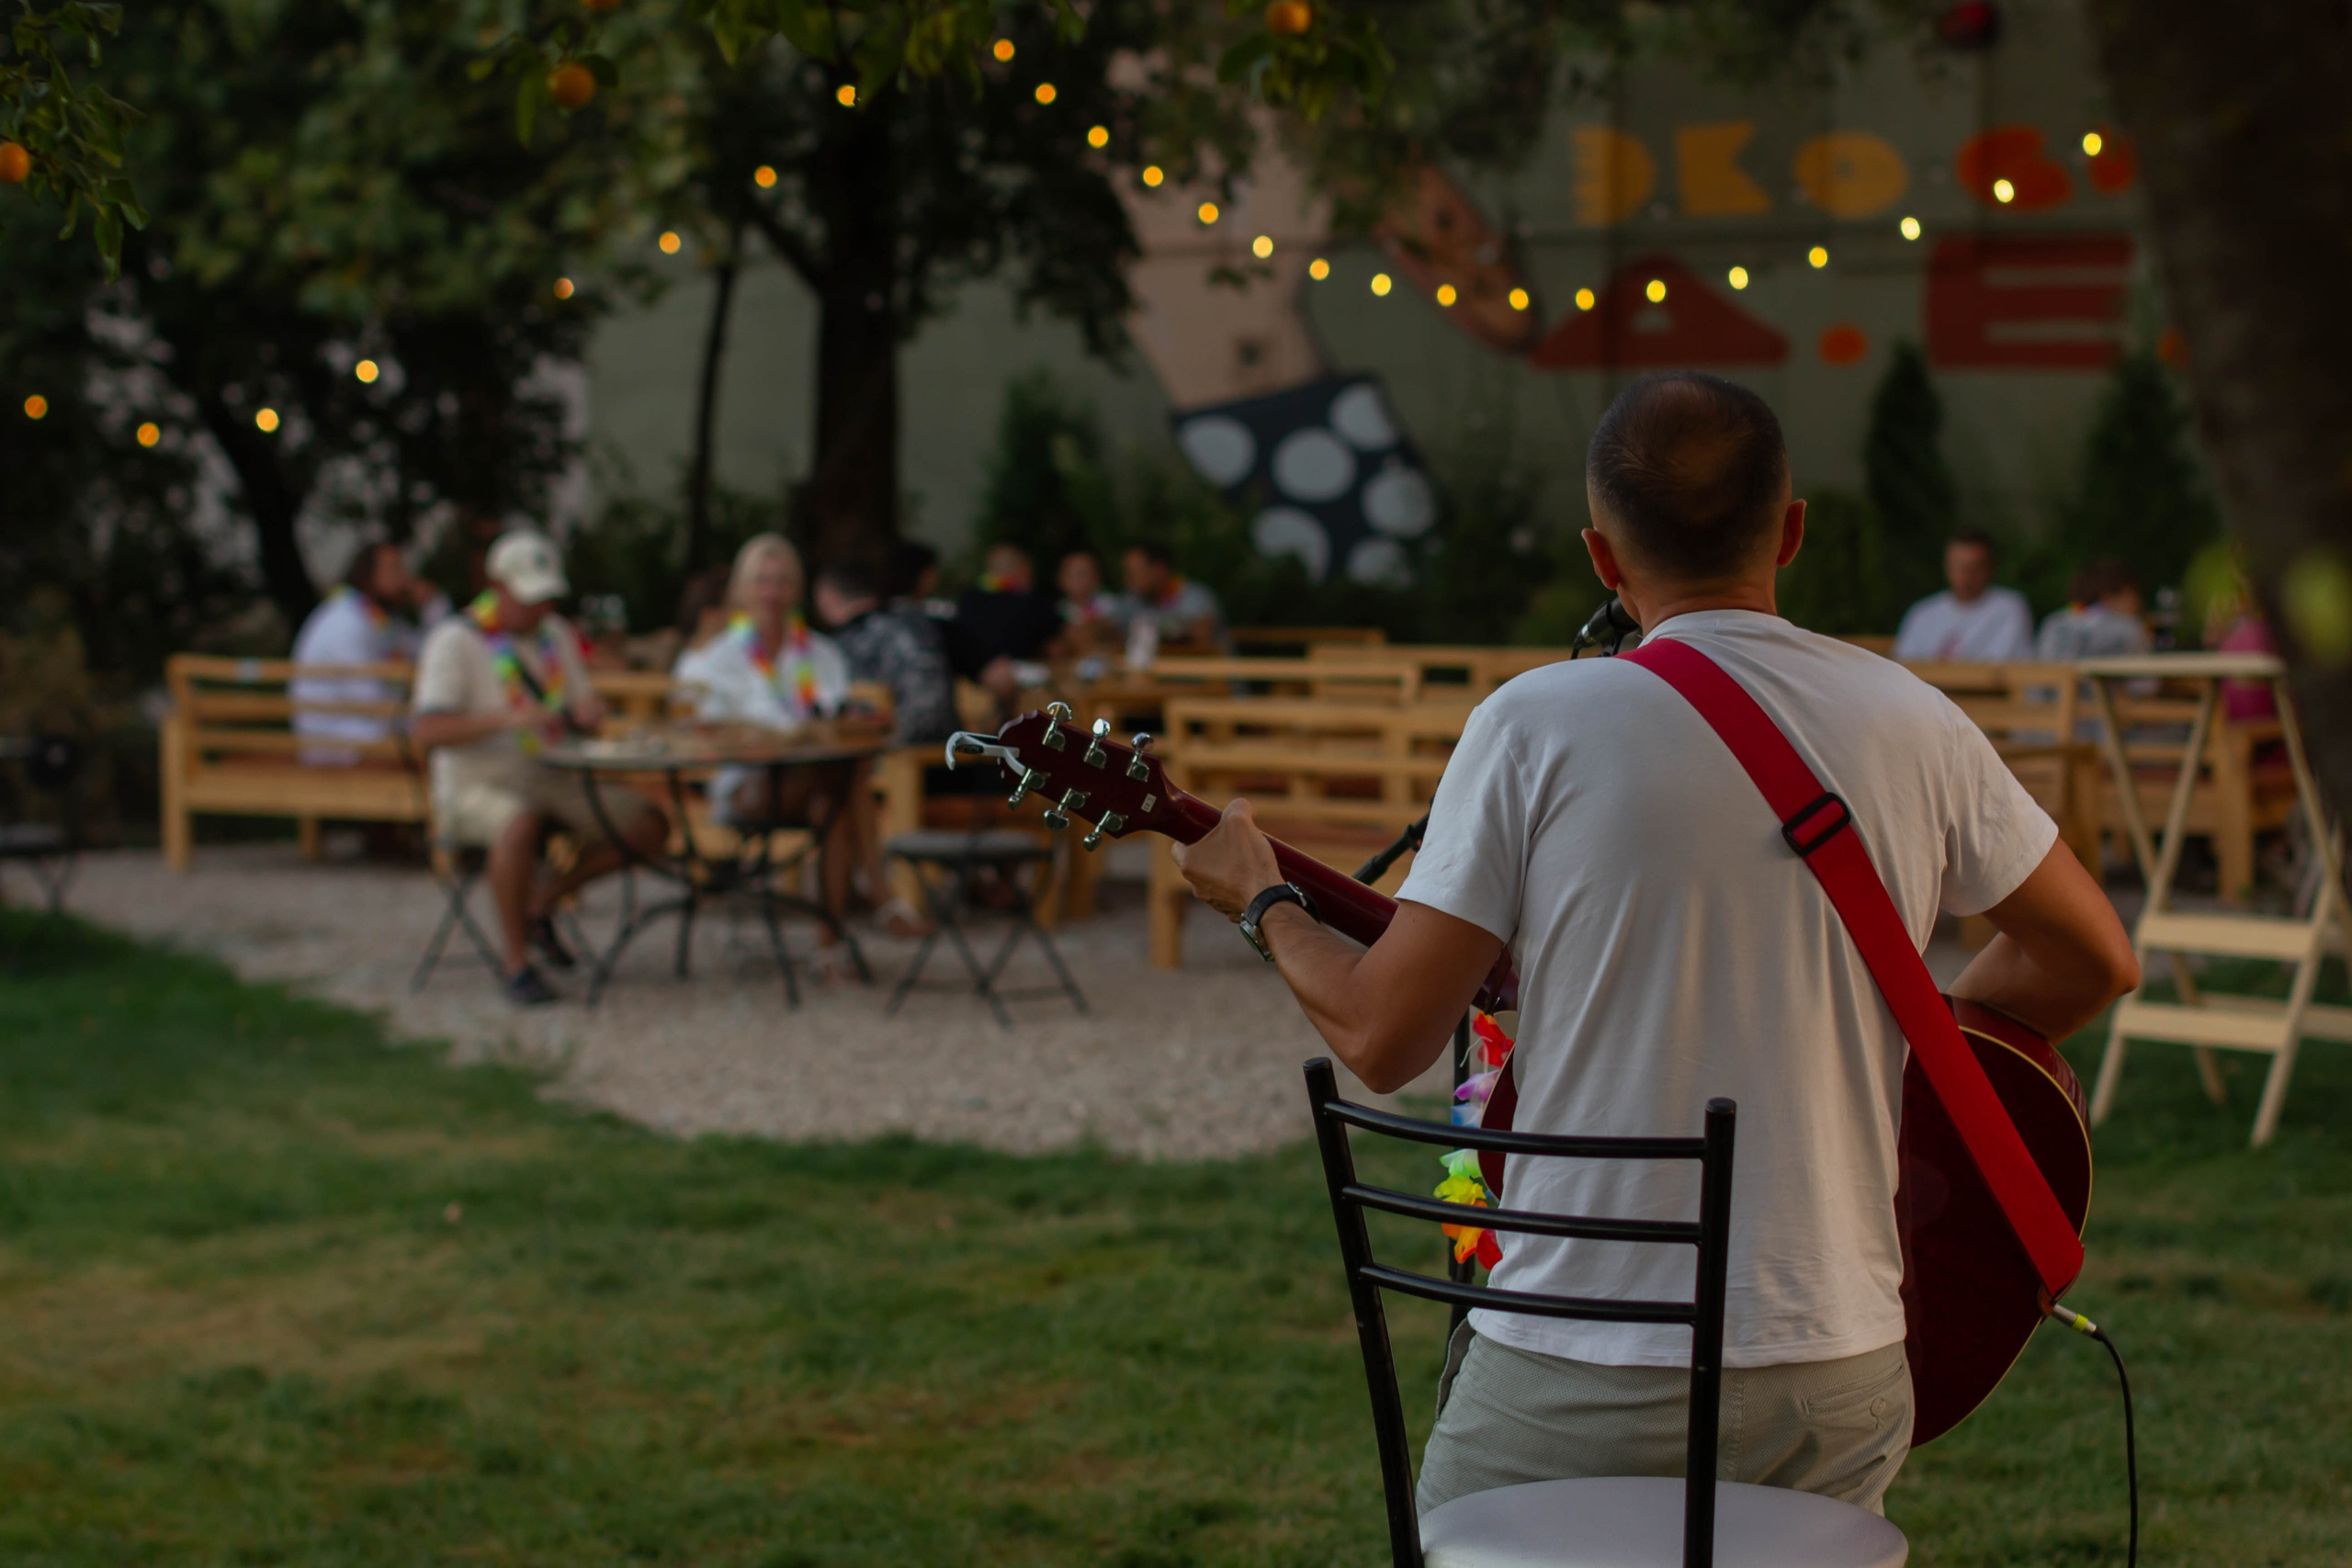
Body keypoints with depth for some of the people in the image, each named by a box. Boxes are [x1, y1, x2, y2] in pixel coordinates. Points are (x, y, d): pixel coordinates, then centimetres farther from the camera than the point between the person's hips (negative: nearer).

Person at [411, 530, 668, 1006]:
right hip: (476, 788, -7)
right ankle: (517, 963, -26)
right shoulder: (454, 641, -9)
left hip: (551, 783, 7)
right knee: (519, 826, -41)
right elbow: (427, 731, -21)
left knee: (649, 826, -10)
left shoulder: (557, 634, 12)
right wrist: (506, 718, -35)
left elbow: (586, 708, 16)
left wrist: (588, 711, -11)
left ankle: (542, 901, 7)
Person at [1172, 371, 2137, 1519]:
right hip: (1842, 1375, 4)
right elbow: (2094, 959, 14)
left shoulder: (1540, 725, -9)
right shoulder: (1914, 724, 2)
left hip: (1580, 1386, -3)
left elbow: (1382, 1039, -7)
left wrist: (1259, 901, 12)